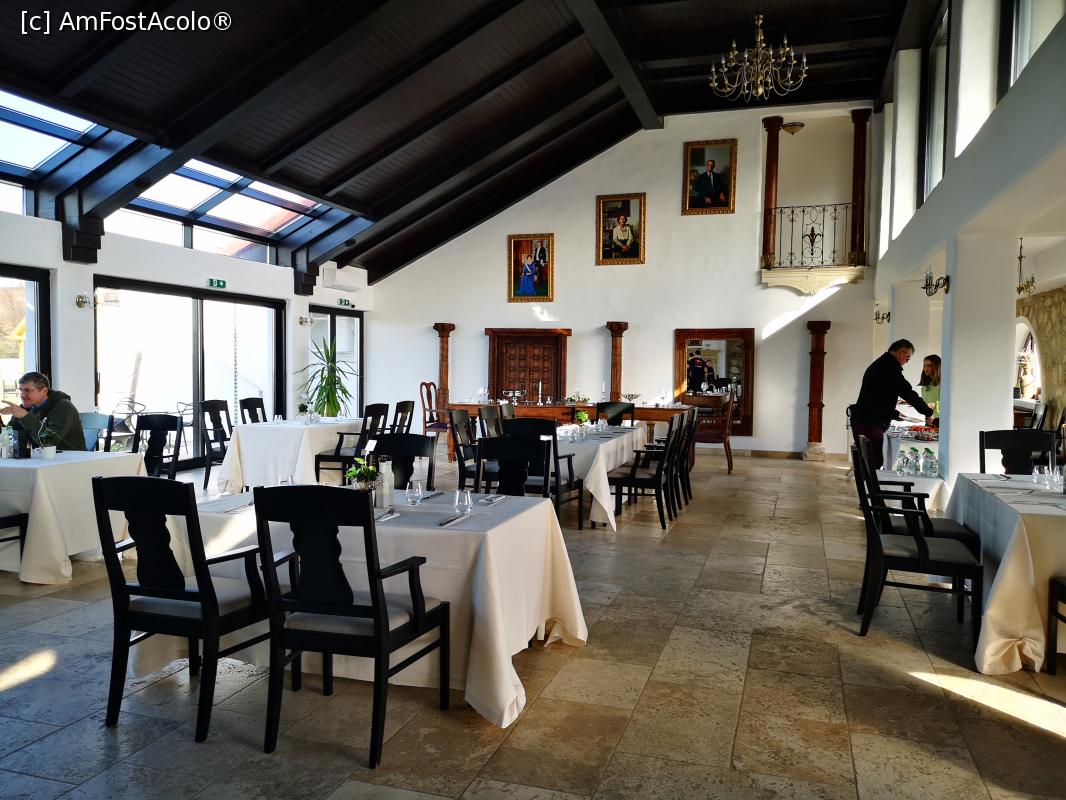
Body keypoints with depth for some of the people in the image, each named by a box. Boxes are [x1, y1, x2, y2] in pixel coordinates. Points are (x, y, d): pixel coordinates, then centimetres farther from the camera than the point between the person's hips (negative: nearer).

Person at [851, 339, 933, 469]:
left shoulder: (878, 365, 21)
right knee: (875, 463, -10)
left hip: (860, 421, 10)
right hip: (870, 424, -10)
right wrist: (928, 412, 0)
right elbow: (907, 392, -11)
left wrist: (895, 414, 28)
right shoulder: (890, 366, -11)